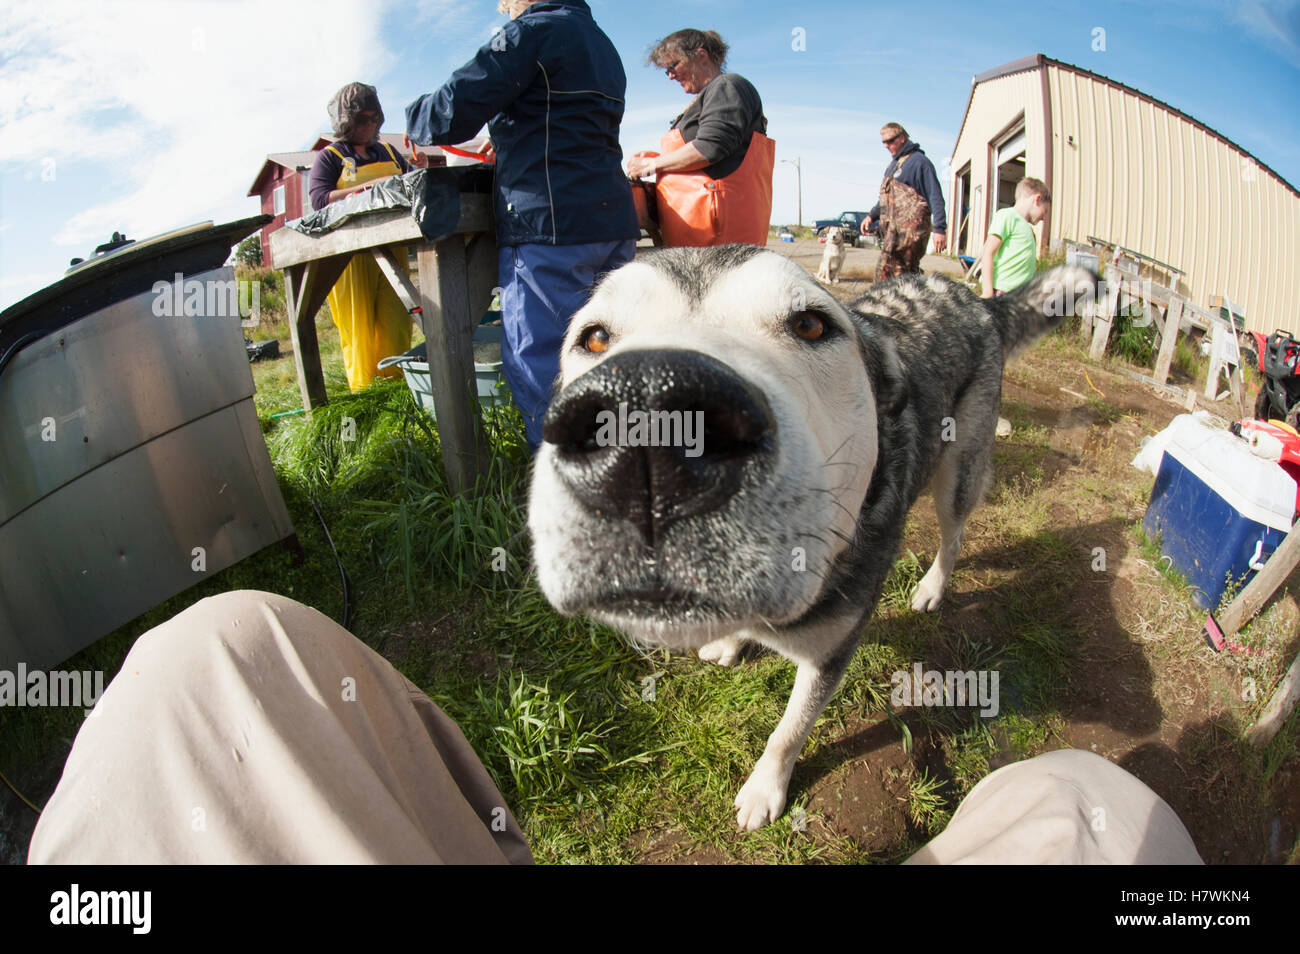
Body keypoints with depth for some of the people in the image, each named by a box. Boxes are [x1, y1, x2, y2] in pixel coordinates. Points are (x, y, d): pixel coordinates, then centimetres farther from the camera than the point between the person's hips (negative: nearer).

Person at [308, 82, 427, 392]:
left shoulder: (387, 152, 18)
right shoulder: (330, 157, 4)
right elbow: (319, 199, -11)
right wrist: (369, 187, -21)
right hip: (352, 252, -4)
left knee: (395, 319, 3)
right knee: (359, 324, -3)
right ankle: (365, 390, 2)